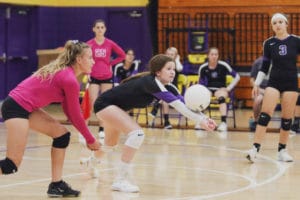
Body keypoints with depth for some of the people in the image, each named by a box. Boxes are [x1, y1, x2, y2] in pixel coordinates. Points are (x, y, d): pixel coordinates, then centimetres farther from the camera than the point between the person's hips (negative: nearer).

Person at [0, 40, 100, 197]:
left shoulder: (64, 72, 12)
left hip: (26, 106, 10)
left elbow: (69, 110, 18)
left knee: (62, 134, 11)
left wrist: (87, 137, 17)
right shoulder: (70, 80, -16)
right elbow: (75, 115, -7)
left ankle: (56, 185, 13)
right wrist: (91, 140, 5)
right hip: (16, 107, -10)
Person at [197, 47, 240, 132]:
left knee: (221, 98, -39)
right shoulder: (203, 68, 0)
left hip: (220, 89, -2)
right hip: (208, 89, 2)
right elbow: (200, 83, 8)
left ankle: (223, 122, -45)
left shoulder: (223, 65, -6)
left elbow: (237, 77, -1)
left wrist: (229, 87, -8)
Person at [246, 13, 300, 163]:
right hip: (274, 82, 0)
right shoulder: (269, 43, 2)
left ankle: (282, 150, 14)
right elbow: (265, 66, 8)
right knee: (265, 115, -13)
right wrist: (257, 84, 2)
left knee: (287, 118, 3)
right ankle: (255, 148, -18)